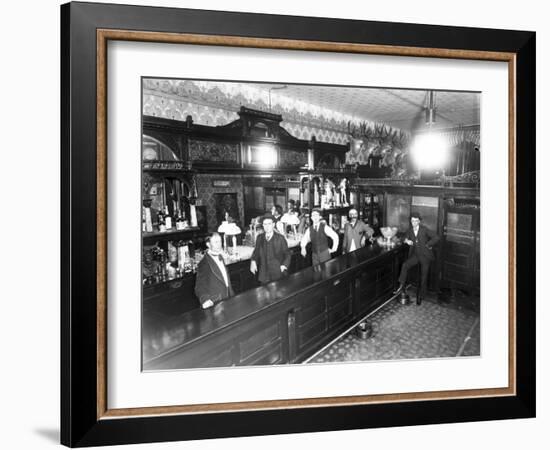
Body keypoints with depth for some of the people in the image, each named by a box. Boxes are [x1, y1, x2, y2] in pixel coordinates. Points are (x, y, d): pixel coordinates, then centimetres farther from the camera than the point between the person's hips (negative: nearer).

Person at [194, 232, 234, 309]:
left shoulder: (220, 257, 8)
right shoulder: (204, 264, -17)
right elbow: (200, 287, -19)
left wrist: (232, 296, 18)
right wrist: (205, 300, -36)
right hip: (214, 305, -7)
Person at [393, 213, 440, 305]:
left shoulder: (424, 230, -9)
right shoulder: (409, 231, 4)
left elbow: (436, 238, -12)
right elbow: (405, 239, 12)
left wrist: (427, 245, -13)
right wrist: (406, 241, -11)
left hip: (425, 256, -3)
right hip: (415, 255, 3)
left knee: (423, 277, 3)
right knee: (405, 265, -25)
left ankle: (420, 296, 18)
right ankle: (401, 286, -18)